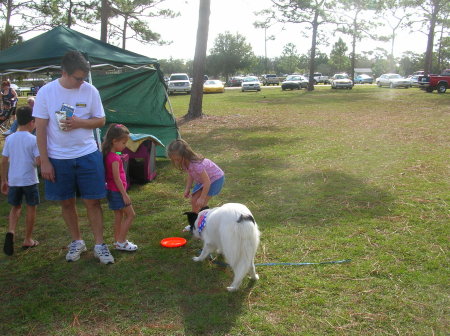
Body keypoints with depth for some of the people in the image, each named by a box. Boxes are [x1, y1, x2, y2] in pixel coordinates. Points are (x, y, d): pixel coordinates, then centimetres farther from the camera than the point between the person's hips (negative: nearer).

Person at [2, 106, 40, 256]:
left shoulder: (9, 139, 1)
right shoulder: (34, 139, -11)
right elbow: (38, 161, -17)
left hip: (13, 180, 4)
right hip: (30, 180, -4)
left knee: (15, 207, 19)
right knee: (31, 208, 11)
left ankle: (11, 231, -6)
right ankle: (28, 240, 19)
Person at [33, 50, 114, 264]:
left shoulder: (90, 91, -4)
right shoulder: (46, 92, -7)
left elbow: (100, 121, 2)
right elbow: (40, 128, -4)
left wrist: (79, 123, -18)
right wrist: (44, 161, -6)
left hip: (88, 155, 0)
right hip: (58, 158, 0)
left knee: (93, 201, 3)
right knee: (67, 202, 11)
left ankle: (99, 245, 15)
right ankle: (77, 242, 30)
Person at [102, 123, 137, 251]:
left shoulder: (109, 155, 7)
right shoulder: (114, 158, -21)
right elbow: (117, 178, -22)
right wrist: (124, 195, -18)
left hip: (112, 191, 9)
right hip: (117, 191, -9)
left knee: (119, 215, 16)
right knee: (130, 214, -1)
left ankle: (118, 241, 24)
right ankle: (121, 242, 3)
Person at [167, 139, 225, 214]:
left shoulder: (196, 164, -38)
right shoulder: (185, 163, -14)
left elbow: (207, 182, -33)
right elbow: (190, 175, 3)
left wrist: (202, 198, -26)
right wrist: (187, 189, -9)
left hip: (216, 178, -8)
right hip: (202, 180, 8)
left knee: (200, 203, -14)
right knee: (193, 201, 3)